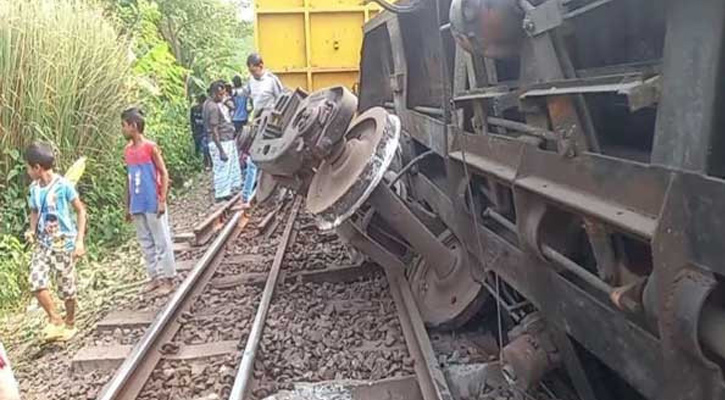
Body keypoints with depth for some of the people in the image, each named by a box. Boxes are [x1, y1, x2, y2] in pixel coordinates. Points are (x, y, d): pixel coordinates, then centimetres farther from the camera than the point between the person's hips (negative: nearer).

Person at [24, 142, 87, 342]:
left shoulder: (63, 185, -14)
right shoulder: (34, 188, 3)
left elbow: (81, 210, -9)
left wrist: (80, 240, -14)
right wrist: (32, 230, -1)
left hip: (63, 243, -5)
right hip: (42, 243, 5)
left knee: (66, 287, 5)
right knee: (36, 282, -12)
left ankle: (70, 324, 25)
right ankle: (55, 320, 4)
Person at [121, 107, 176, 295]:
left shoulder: (150, 147, -10)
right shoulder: (127, 150, 9)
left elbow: (164, 174, -9)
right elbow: (129, 179, 14)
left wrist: (162, 201, -14)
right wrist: (128, 206, 15)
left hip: (153, 204, -7)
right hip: (137, 206, 7)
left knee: (162, 241, 1)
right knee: (146, 242, 12)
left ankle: (168, 278, 10)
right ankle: (155, 276, 22)